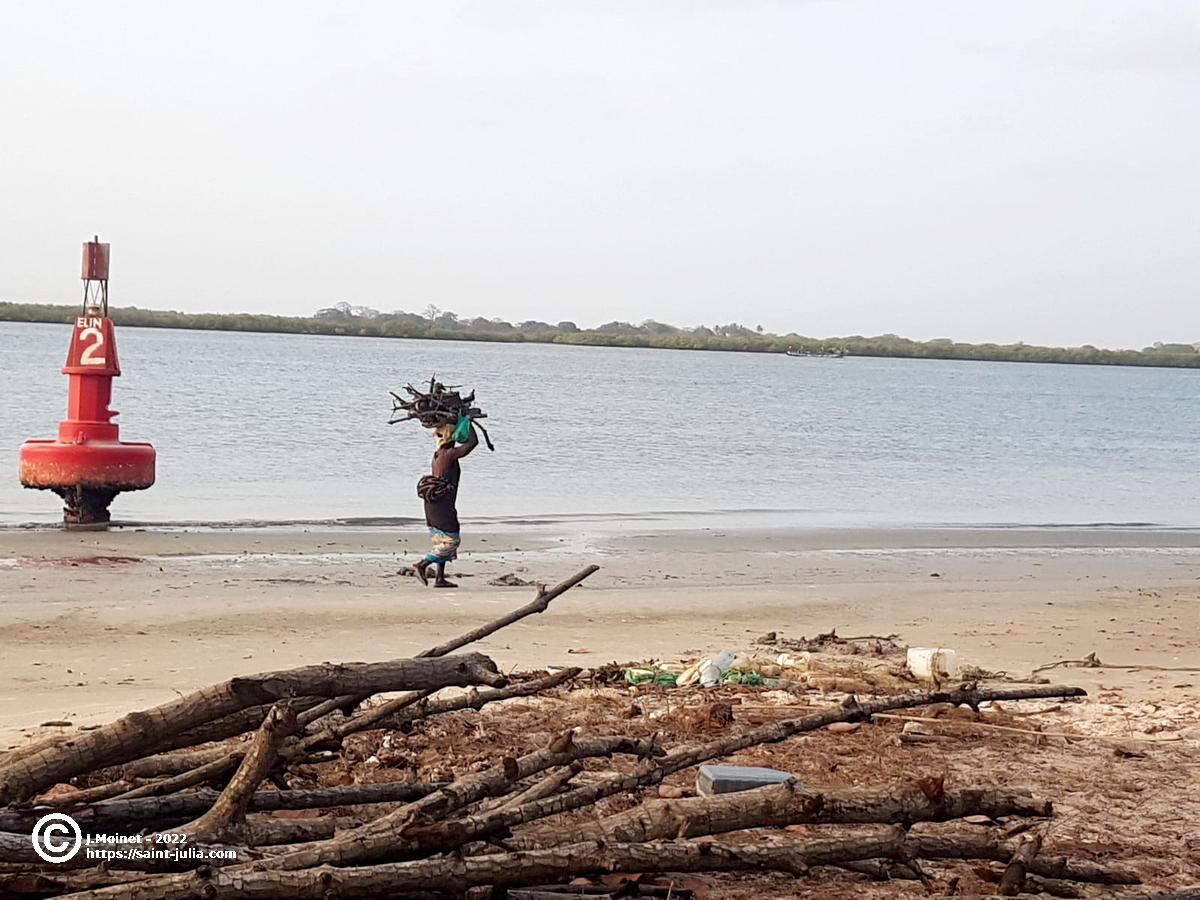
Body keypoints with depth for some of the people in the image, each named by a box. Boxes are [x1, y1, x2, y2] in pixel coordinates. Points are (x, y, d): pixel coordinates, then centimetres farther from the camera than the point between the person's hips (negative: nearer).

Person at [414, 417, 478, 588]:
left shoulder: (438, 454, 11)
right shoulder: (450, 454, -13)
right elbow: (473, 442, -15)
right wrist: (468, 422, -3)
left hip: (432, 504, 9)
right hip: (443, 505, -9)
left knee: (443, 540, 14)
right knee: (451, 539, -2)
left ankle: (440, 578, 11)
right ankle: (422, 565, -9)